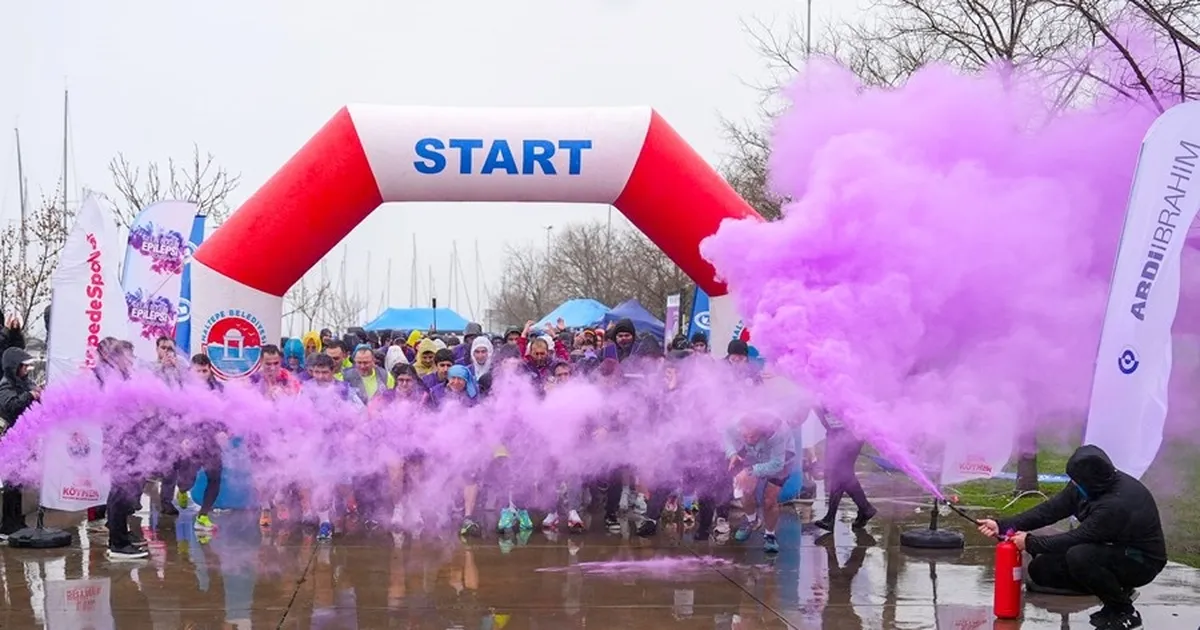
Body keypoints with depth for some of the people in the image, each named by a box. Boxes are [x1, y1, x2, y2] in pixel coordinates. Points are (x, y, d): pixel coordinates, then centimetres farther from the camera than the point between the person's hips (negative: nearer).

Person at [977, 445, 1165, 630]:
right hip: (1112, 551, 9)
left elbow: (1077, 538, -29)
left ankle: (1125, 611, -12)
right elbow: (1050, 510, -7)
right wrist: (1002, 525, -12)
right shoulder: (1085, 486, -10)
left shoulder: (1117, 503, -35)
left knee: (1079, 556, -35)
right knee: (1040, 568, 2)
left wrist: (1030, 542, -18)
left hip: (1142, 561, -9)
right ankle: (1117, 590, 9)